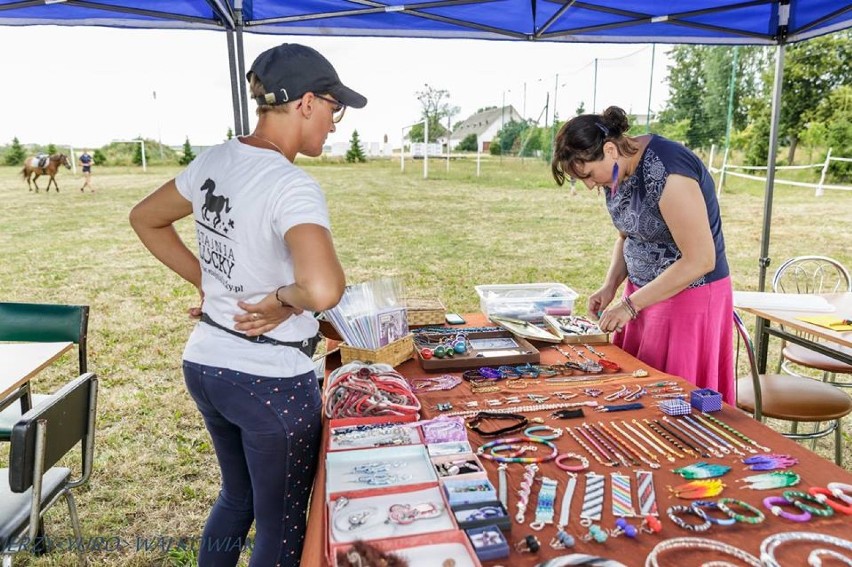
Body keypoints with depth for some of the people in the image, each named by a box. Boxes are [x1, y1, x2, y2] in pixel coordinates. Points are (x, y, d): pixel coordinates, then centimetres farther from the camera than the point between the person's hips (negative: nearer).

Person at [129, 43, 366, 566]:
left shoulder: (214, 162, 0)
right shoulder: (292, 187, -24)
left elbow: (146, 219, 16)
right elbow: (324, 289, -41)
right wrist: (284, 300, -19)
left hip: (204, 363, 8)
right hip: (271, 383, -8)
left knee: (237, 497, 30)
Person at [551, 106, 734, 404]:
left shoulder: (666, 174, -25)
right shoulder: (617, 170, 0)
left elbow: (700, 260, -23)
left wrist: (631, 304, -20)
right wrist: (610, 286, -2)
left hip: (689, 296, -7)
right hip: (645, 293, 8)